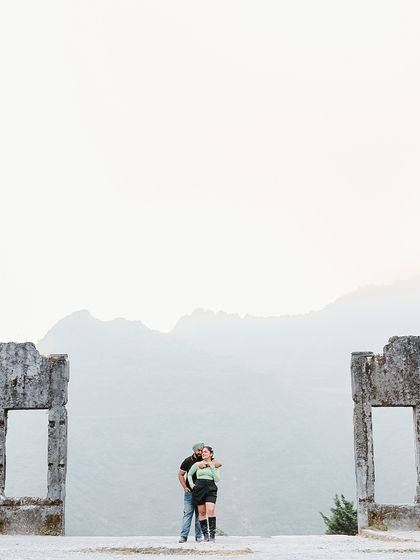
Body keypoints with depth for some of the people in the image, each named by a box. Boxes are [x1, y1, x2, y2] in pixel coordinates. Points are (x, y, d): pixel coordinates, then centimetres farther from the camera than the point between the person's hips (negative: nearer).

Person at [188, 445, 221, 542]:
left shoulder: (215, 465, 8)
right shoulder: (197, 464, 8)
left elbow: (217, 479, -1)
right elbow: (189, 474, 21)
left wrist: (212, 467, -6)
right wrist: (192, 485, 8)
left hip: (211, 489, -1)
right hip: (199, 489, 1)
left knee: (210, 510, -17)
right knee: (202, 512, 1)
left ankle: (212, 534, -15)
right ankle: (205, 534, 10)